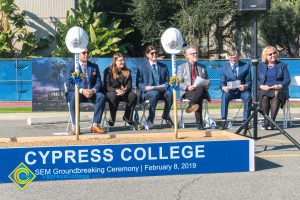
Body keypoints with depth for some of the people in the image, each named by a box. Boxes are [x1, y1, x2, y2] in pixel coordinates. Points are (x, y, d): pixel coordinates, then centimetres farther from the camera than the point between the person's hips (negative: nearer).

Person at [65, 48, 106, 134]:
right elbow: (69, 84, -6)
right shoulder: (72, 67, 5)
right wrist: (82, 91, -22)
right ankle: (75, 126, -35)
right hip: (76, 92, -3)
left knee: (101, 96, -28)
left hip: (91, 92, 3)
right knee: (74, 97, -38)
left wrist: (93, 90, -15)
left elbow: (98, 82, 8)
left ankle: (95, 125, -27)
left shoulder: (94, 67, 15)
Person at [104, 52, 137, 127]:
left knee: (133, 96, -28)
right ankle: (112, 119, -22)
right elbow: (107, 86, -8)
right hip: (111, 92, -3)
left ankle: (127, 117, -9)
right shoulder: (108, 71, 0)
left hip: (124, 93, 3)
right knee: (113, 96, -39)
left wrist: (125, 90, -22)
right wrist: (116, 90, -28)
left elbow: (129, 85, 3)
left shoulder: (127, 71, 11)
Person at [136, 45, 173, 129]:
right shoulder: (142, 68, 11)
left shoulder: (164, 67, 20)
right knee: (155, 93, -39)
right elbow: (138, 84, 4)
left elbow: (167, 82, 15)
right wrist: (146, 87, -18)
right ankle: (150, 119, -28)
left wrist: (164, 86, -10)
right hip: (147, 93, -3)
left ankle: (166, 116, -9)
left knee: (170, 93, -32)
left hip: (161, 91, 3)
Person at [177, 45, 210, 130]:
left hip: (202, 90, 3)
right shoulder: (181, 67, 14)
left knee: (201, 88, -38)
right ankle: (199, 123, -45)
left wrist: (206, 86, -3)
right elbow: (179, 83, 5)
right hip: (188, 92, -2)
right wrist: (187, 87, -16)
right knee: (199, 98, -38)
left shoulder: (202, 67, 25)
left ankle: (190, 105, -50)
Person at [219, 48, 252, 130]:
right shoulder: (224, 67, 10)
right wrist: (223, 87, -20)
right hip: (229, 90, 1)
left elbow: (249, 81, 5)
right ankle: (223, 121, -33)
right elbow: (222, 82, 5)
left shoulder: (246, 66, 8)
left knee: (248, 97, -34)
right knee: (224, 96, -34)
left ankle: (245, 121, -28)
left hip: (242, 90, 0)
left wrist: (245, 86, -20)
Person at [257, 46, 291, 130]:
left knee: (276, 96, -37)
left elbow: (287, 80, 5)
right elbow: (255, 80, 8)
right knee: (265, 97, -36)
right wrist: (262, 86, -14)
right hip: (264, 90, 1)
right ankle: (266, 121, -36)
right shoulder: (260, 66, 18)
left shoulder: (282, 65, 17)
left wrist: (279, 86, -15)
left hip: (279, 89, 0)